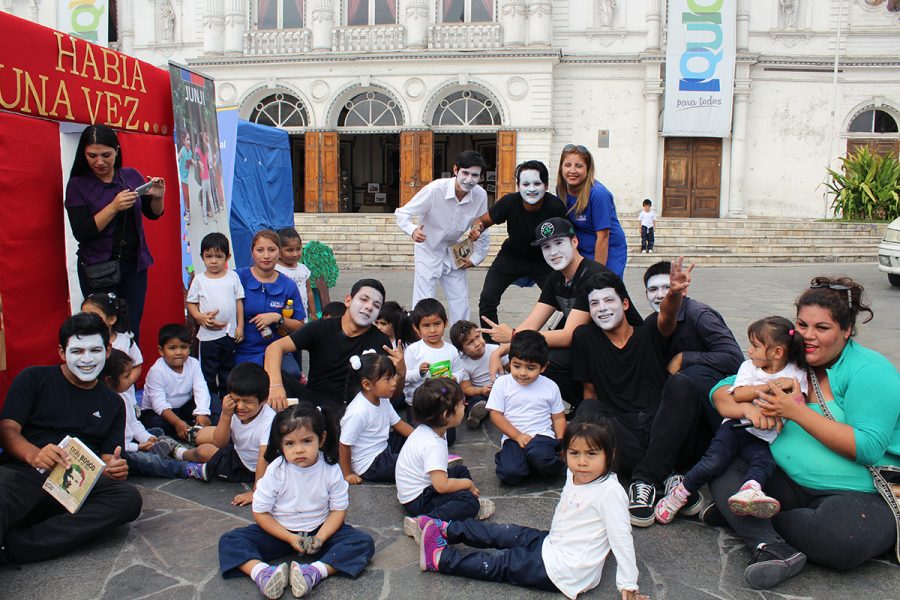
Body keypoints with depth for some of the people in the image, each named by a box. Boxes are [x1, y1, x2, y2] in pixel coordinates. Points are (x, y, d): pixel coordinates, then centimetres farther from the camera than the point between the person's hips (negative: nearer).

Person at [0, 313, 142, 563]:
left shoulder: (112, 403, 22)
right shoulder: (33, 379, 12)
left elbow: (107, 458, 15)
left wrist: (113, 469, -12)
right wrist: (33, 454, -23)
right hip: (24, 473, -3)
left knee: (129, 497, -30)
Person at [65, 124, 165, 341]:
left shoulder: (132, 176, 6)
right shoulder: (77, 185, -3)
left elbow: (153, 214, 11)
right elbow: (81, 233, -11)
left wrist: (158, 197, -11)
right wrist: (113, 207, -22)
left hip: (134, 265, 3)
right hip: (98, 269, -2)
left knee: (132, 331, 3)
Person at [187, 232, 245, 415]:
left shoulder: (232, 277, 2)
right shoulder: (199, 279, -1)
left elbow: (239, 302, 4)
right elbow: (191, 303, 2)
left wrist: (240, 326, -1)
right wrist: (202, 318, -15)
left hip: (230, 333, 2)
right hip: (208, 334, -1)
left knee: (228, 370, 15)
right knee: (207, 372, 5)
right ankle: (210, 406, 15)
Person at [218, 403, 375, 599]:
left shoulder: (331, 470, -13)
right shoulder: (275, 471, -15)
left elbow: (339, 510, -7)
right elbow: (260, 513, -10)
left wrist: (320, 537, -23)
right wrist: (289, 538, -18)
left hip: (320, 530, 0)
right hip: (279, 531, 0)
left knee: (364, 542, -23)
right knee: (229, 541, -19)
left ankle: (314, 573, -40)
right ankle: (263, 574, -41)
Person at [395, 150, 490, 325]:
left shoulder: (480, 195, -16)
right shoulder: (435, 189, -28)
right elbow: (401, 213, -21)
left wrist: (476, 258, -1)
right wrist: (412, 230, -40)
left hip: (453, 253, 4)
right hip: (428, 250, -4)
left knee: (461, 302, 9)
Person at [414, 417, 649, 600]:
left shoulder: (610, 492, -26)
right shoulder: (574, 476, 0)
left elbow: (621, 538, -24)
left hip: (565, 571, -8)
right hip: (554, 543, 8)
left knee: (503, 564, 0)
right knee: (506, 534, 11)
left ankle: (442, 558, 8)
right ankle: (447, 530, 25)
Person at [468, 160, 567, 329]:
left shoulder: (556, 207, -28)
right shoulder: (509, 202, -25)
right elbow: (483, 220, -10)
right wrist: (477, 229, -33)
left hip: (544, 260, -1)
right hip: (512, 256, 1)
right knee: (487, 299, -9)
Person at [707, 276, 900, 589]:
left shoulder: (869, 371, -9)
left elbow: (868, 448, -20)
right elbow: (721, 390, 8)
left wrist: (798, 412, -22)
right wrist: (746, 408, -15)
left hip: (863, 492, -5)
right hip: (790, 482, 6)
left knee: (844, 534, -37)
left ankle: (742, 515, -14)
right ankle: (771, 547, -31)